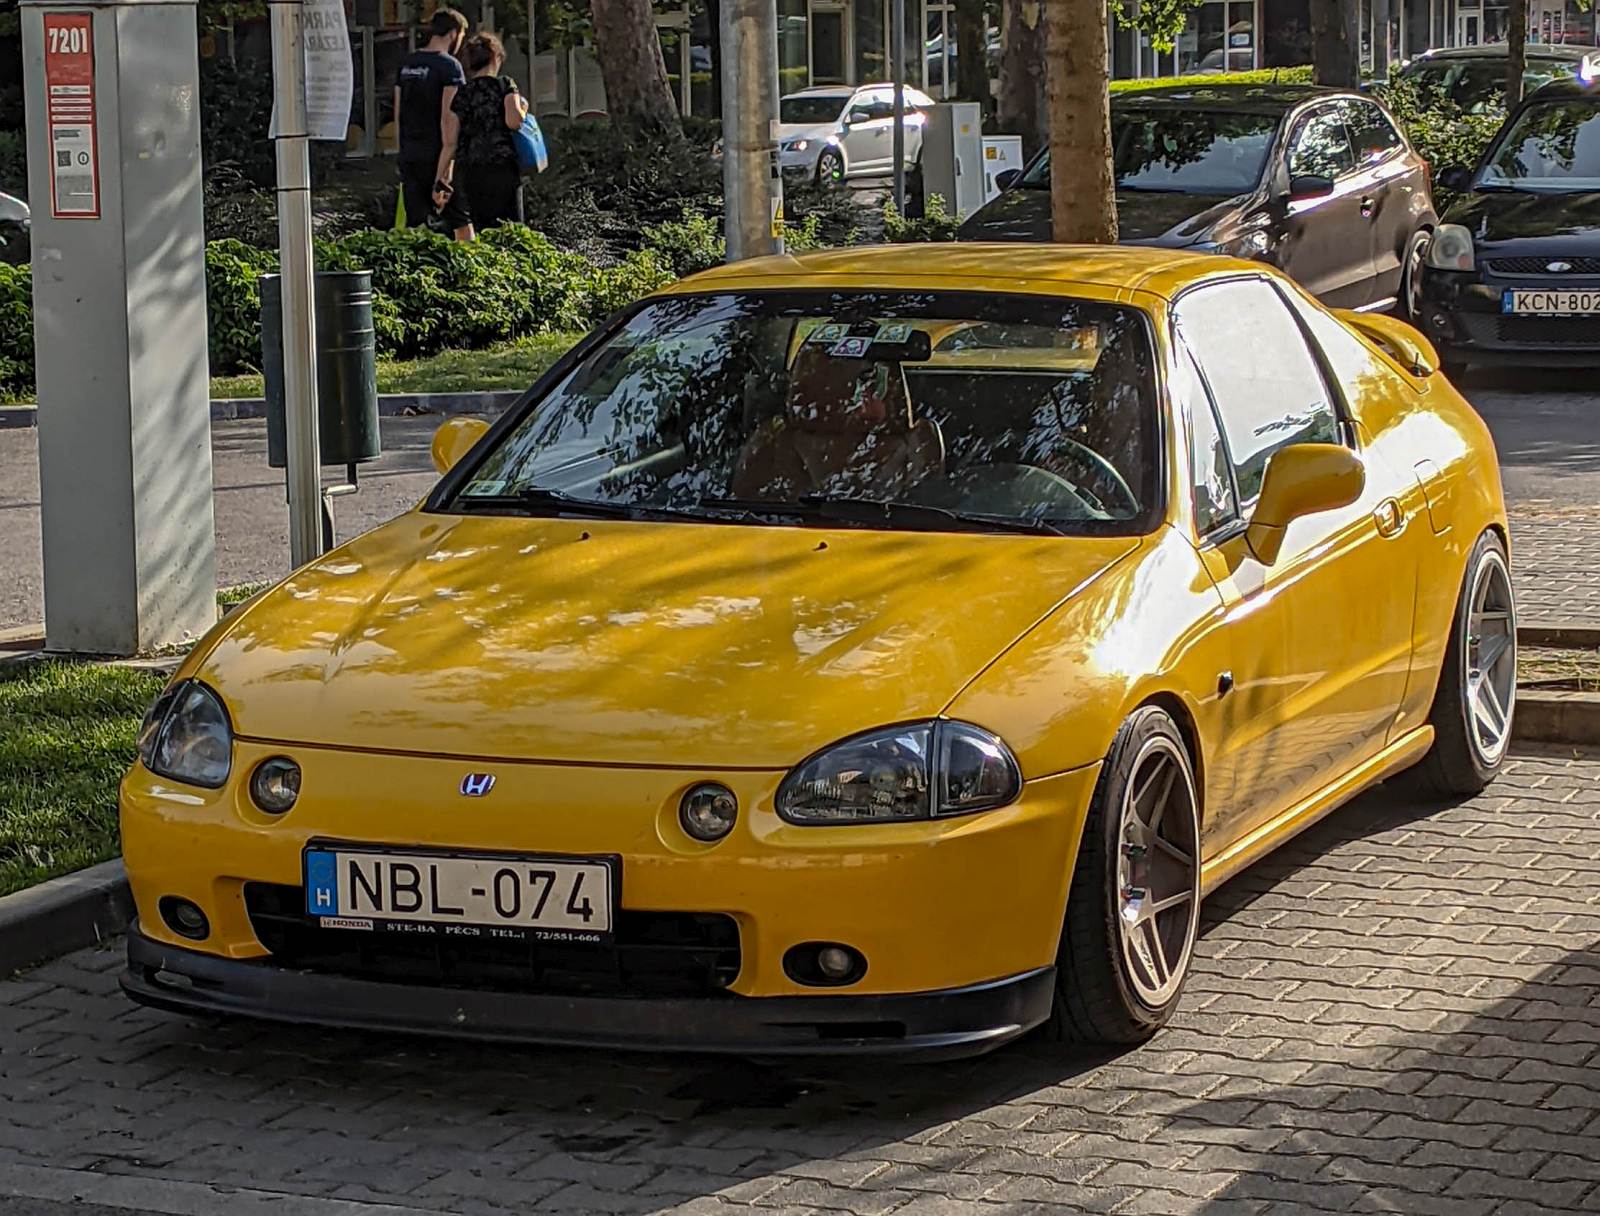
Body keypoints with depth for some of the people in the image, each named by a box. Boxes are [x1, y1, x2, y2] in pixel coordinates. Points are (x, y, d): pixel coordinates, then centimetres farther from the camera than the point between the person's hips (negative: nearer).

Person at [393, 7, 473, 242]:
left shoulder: (407, 64, 12)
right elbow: (449, 118, -15)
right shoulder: (449, 66, -10)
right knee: (462, 221, 0)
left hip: (410, 155, 6)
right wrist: (447, 169, -17)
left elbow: (398, 114, 14)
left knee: (415, 225, 6)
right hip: (436, 157, -6)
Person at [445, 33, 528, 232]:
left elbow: (449, 142, 7)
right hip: (500, 166, -4)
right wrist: (523, 109, 4)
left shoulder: (461, 94, 9)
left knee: (480, 229, 6)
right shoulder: (505, 85, -1)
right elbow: (513, 121, -15)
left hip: (467, 170, 4)